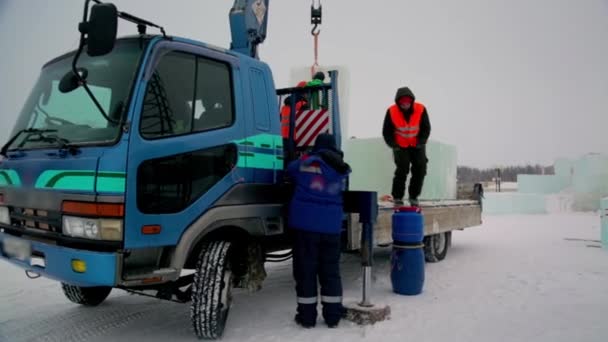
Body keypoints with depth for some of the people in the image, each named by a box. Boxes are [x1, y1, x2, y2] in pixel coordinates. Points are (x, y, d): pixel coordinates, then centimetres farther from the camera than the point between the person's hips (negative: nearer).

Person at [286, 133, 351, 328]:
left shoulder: (304, 163, 0)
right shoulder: (340, 169, 7)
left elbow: (289, 171, 17)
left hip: (305, 224, -2)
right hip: (331, 226, 3)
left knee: (305, 270, 5)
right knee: (330, 270, 12)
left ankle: (307, 316, 10)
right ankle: (333, 316, 16)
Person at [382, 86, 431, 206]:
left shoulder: (421, 109, -13)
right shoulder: (391, 111, -15)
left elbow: (426, 129, -1)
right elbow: (386, 132, -3)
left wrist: (420, 142, -10)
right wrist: (393, 145, -12)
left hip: (416, 145, 2)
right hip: (400, 146, -2)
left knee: (420, 169, -5)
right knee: (402, 168, -16)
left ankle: (414, 196, 11)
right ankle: (397, 197, -2)